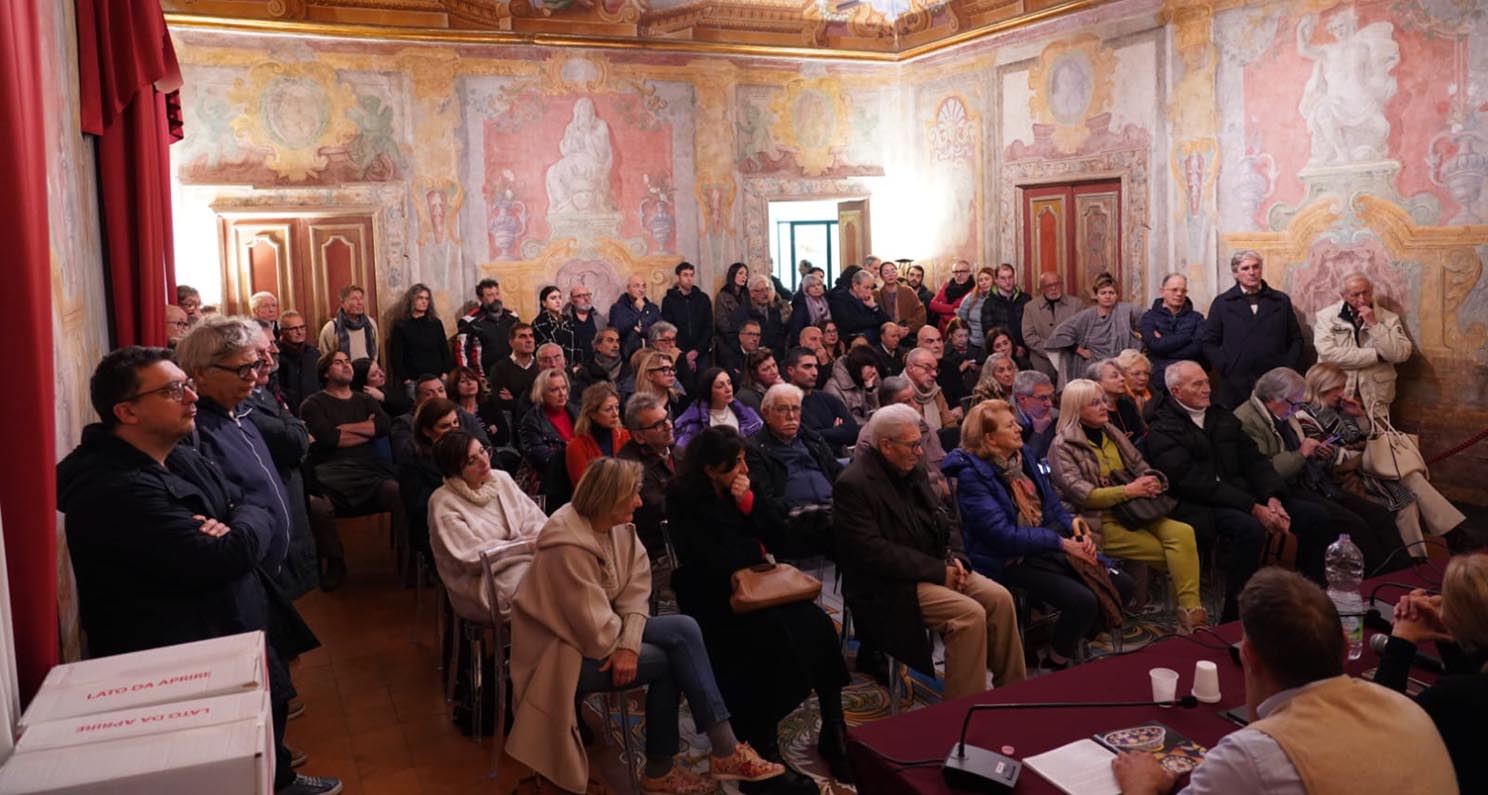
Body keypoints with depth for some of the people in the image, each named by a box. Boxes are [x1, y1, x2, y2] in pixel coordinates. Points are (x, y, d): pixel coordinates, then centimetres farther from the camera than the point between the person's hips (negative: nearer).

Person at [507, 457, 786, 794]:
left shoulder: (619, 526, -2)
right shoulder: (568, 547, -29)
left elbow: (636, 589, -5)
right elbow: (594, 629, -26)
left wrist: (630, 645, -20)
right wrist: (624, 647, -6)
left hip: (603, 632, 8)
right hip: (564, 650, -8)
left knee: (684, 629, -13)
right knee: (672, 658, -16)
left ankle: (724, 750, -7)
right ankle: (724, 751, -2)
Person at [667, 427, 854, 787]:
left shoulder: (743, 487, 7)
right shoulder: (684, 499, -9)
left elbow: (779, 539, 3)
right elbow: (709, 561, -18)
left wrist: (749, 502, -12)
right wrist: (757, 549, -5)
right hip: (711, 598, -5)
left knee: (816, 624, -21)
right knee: (773, 634, -32)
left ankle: (833, 730, -9)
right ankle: (762, 750, -21)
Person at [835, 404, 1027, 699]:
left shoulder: (914, 470, 9)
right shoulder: (853, 485, -17)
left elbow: (945, 520, 17)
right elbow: (873, 553, -23)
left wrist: (954, 558, -5)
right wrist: (938, 571, -20)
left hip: (936, 567, 8)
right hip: (888, 586, -8)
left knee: (1000, 598, -8)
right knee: (970, 614, -24)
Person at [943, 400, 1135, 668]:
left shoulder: (1023, 456, 8)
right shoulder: (972, 474, -16)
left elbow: (1053, 505, 14)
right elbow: (1003, 535, -21)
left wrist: (1078, 532, -6)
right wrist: (1061, 543, -20)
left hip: (1048, 547, 8)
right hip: (1010, 561, -8)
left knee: (1122, 585, -1)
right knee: (1083, 601, -25)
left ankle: (1072, 642, 17)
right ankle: (1057, 666, 1)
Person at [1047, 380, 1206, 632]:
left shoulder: (1113, 434, 18)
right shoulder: (1063, 447, -3)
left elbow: (1142, 468, 17)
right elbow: (1080, 493, -13)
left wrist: (1153, 481, -7)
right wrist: (1128, 490, -19)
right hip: (1098, 522, -6)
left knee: (1183, 533, -23)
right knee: (1172, 553, -22)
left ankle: (1192, 611, -25)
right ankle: (1188, 613, -10)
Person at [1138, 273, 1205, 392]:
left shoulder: (1196, 318, 9)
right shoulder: (1149, 317, 7)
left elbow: (1198, 347, -6)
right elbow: (1155, 345, -9)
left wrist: (1164, 342, -6)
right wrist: (1187, 336, -7)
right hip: (1159, 380, -1)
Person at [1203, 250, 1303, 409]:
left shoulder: (1282, 300, 13)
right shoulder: (1222, 302, 7)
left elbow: (1296, 339, 14)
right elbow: (1209, 343, 5)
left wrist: (1288, 368, 1)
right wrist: (1226, 368, -6)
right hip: (1235, 385, -1)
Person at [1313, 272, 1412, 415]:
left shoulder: (1389, 318, 4)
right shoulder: (1326, 316, -2)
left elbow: (1401, 354, -8)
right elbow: (1327, 353, -16)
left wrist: (1374, 325, -13)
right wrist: (1376, 355, -11)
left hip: (1375, 399, 2)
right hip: (1335, 396, -1)